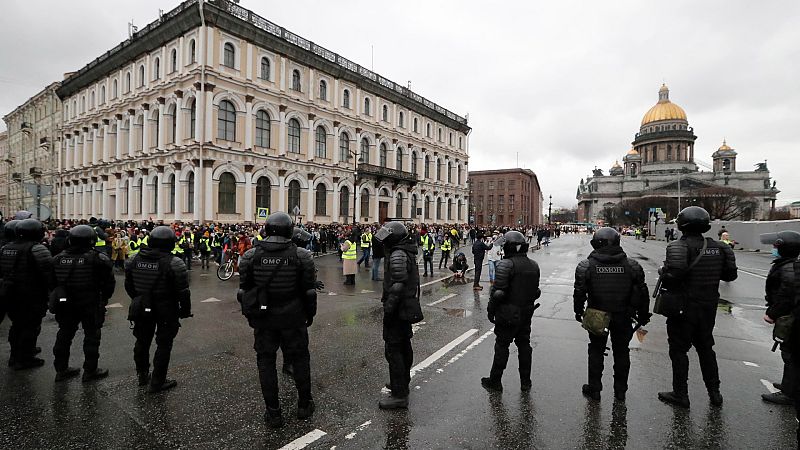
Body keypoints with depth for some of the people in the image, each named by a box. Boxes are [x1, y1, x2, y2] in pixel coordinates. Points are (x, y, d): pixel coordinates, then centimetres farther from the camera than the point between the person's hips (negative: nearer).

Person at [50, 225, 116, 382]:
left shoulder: (59, 258, 0)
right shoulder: (98, 259, -17)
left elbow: (52, 282, 9)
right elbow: (109, 282, -13)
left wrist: (60, 296, 21)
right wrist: (104, 298, 3)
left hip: (66, 304, 5)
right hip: (91, 304, -5)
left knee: (64, 335, 18)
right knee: (91, 336, 6)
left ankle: (61, 369, 29)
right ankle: (90, 370, 13)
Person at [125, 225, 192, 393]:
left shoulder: (134, 259, -2)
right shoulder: (174, 263, -20)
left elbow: (128, 285, 10)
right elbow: (183, 291, -18)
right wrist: (186, 310, -5)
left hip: (141, 309, 6)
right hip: (167, 310, -6)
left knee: (142, 342, 21)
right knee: (163, 345, 6)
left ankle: (142, 376, 38)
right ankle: (157, 382, 14)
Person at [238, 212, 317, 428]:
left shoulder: (250, 255, -5)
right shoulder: (302, 256, -10)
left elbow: (244, 288, 1)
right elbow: (309, 289, -6)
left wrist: (249, 313, 13)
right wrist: (310, 314, 7)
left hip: (262, 319, 1)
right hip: (293, 318, -1)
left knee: (266, 361, 13)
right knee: (299, 358, 15)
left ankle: (273, 412, 20)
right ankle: (304, 405, 28)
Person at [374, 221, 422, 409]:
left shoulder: (397, 255, -20)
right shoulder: (407, 253, 13)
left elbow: (397, 286, -26)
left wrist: (388, 311, -21)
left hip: (398, 309, -11)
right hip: (408, 307, 11)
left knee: (393, 350, -4)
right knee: (404, 346, 22)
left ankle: (399, 395, 2)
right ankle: (403, 381, 38)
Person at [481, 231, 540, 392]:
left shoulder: (506, 264, -20)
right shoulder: (534, 265, 5)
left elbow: (498, 291, -21)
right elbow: (536, 290, 11)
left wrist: (491, 310, -10)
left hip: (508, 313, -7)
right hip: (527, 312, 7)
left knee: (502, 346, 5)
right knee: (524, 345, 17)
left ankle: (495, 381, 17)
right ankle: (525, 381, 28)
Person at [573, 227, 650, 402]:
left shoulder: (586, 266, -11)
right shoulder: (632, 265, -4)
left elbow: (579, 292, -7)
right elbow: (642, 293, 2)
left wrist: (579, 312, 7)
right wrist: (643, 315, 14)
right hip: (623, 317, 2)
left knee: (596, 351, 12)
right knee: (621, 352, 17)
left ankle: (594, 389, 22)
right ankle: (620, 391, 29)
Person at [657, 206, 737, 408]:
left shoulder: (679, 246, -20)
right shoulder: (719, 248, 1)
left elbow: (672, 277, -29)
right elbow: (730, 275, 8)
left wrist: (662, 272, -9)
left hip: (683, 308, -6)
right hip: (709, 308, 6)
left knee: (679, 350, 6)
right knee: (706, 348, 22)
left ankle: (680, 395, 16)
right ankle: (714, 393, 32)